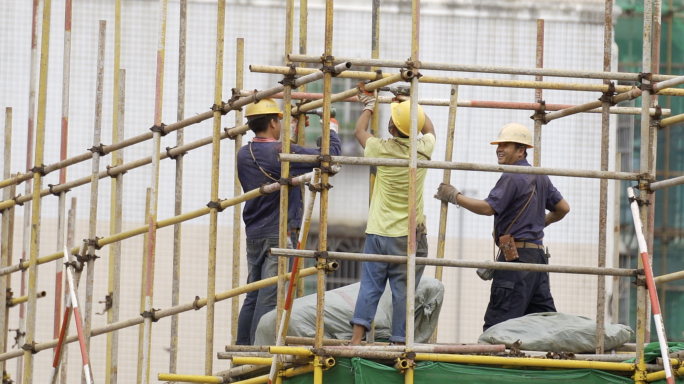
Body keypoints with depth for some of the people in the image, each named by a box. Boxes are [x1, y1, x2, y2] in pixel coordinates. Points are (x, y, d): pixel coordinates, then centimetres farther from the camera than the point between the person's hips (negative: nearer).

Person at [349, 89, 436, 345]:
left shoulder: (382, 149, -8)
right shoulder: (423, 150, -5)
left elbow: (359, 131, 15)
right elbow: (429, 129, 21)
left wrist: (368, 107, 31)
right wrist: (410, 106, 31)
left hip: (379, 232, 0)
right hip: (409, 236, 0)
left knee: (370, 286, 3)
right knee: (403, 291, 1)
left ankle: (356, 338, -4)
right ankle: (399, 343, 0)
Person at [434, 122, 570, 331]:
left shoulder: (512, 177, -11)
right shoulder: (540, 177, 16)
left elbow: (488, 208, -20)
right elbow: (563, 208, 23)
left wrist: (454, 196, -11)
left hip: (517, 253, -9)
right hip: (538, 253, 9)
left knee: (498, 318, -11)